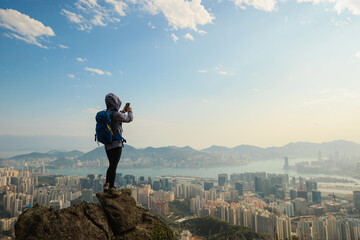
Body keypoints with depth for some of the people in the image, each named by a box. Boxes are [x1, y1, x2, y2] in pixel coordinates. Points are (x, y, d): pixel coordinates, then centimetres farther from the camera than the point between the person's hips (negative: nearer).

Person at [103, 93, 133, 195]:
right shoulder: (115, 114, -18)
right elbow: (129, 119, -6)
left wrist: (123, 112, 35)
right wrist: (130, 111, 14)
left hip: (107, 144, 8)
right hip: (116, 144, -8)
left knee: (111, 165, 19)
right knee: (114, 166, 0)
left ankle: (106, 185, 21)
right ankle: (111, 188, 8)